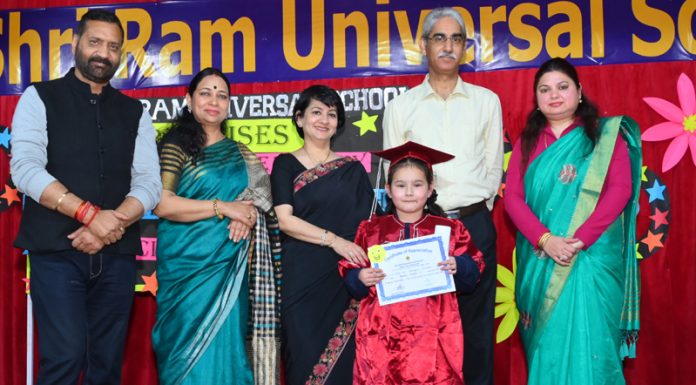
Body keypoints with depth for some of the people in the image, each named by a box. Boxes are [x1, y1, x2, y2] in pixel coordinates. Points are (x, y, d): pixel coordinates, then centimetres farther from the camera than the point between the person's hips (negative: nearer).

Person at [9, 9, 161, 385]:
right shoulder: (39, 98, 4)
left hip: (117, 254, 3)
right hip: (57, 250, -3)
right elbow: (25, 169, -10)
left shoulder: (134, 112, 13)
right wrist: (91, 214, -18)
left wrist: (111, 226, -13)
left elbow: (149, 183, 4)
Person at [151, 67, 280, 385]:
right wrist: (223, 207, -14)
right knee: (192, 349, 0)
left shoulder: (240, 153, 14)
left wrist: (248, 213, -10)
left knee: (226, 347, 4)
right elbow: (162, 204, -12)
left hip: (229, 266, 4)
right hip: (187, 264, -4)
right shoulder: (176, 144, -1)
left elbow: (262, 192, 13)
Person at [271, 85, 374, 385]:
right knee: (306, 357, 0)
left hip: (346, 278, 2)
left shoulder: (352, 169, 12)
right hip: (302, 277, -2)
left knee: (342, 358, 4)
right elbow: (284, 220, -7)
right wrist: (333, 240, -17)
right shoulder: (286, 164, 5)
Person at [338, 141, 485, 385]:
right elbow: (348, 272, 8)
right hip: (383, 334, 1)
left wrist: (457, 268, -16)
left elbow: (473, 274, 3)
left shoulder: (450, 229, 7)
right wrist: (361, 278, -13)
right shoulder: (371, 230, 8)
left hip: (432, 334, 0)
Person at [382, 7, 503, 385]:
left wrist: (475, 211, 6)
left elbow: (493, 166, 10)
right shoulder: (400, 107, 4)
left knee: (476, 321, 7)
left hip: (475, 224, 1)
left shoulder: (487, 101, 7)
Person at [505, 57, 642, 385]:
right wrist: (545, 239, -15)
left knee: (586, 340, -6)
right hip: (539, 257, 3)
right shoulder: (527, 143, 12)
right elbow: (513, 197, 2)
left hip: (592, 255, -3)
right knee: (548, 340, 7)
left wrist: (579, 240, -17)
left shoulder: (605, 134, 4)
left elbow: (620, 190, -7)